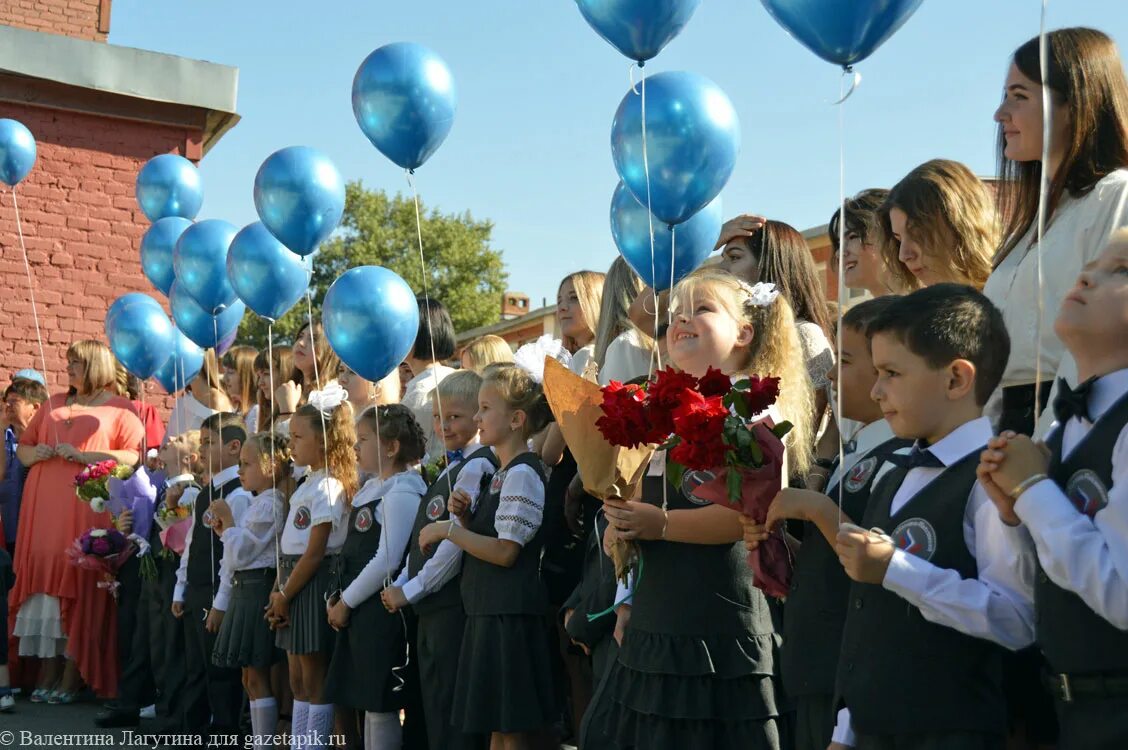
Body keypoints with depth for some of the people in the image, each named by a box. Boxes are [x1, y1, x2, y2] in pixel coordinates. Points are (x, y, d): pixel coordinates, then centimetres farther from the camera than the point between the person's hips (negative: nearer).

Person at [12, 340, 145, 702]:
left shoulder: (119, 409, 4)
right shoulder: (53, 404, 21)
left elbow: (135, 457, -8)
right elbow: (22, 448, 23)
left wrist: (82, 455, -14)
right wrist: (36, 453, 0)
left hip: (87, 510, -5)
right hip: (43, 509, 5)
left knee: (78, 587, -6)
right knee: (44, 583, 0)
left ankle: (72, 679, -2)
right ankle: (47, 674, 5)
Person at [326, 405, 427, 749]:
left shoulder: (401, 496, -14)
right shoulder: (371, 491, 15)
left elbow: (386, 562, -21)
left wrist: (346, 602, -14)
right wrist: (336, 599, 11)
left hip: (381, 612, -10)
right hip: (359, 613, 10)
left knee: (381, 705, -4)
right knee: (368, 703, 14)